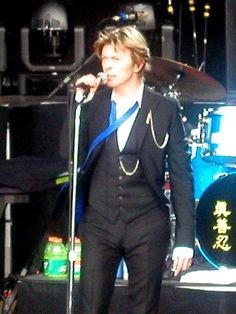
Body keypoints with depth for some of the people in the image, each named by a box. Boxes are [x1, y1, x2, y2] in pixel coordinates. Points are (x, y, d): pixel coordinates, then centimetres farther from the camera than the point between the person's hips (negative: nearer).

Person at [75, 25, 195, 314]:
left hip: (147, 227, -2)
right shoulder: (94, 104, 5)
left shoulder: (165, 109, -1)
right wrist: (81, 103, -10)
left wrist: (184, 238, -6)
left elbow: (180, 176, -2)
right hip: (98, 224, 2)